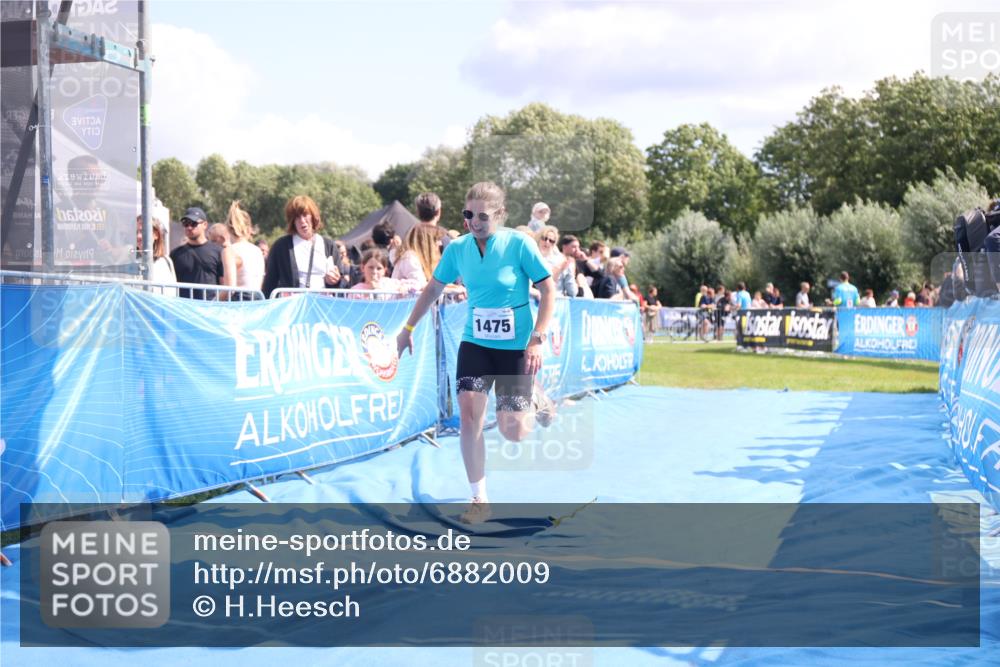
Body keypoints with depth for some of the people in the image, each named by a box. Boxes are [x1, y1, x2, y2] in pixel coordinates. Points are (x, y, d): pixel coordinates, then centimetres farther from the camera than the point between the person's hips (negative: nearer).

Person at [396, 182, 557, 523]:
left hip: (515, 347, -3)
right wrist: (408, 328, 11)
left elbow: (548, 289, -10)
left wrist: (537, 340, -17)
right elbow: (433, 288, 12)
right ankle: (479, 499, 1)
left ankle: (536, 400, 32)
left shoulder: (519, 244, -14)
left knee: (513, 432, -5)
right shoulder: (457, 248, -2)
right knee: (469, 415, -11)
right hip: (475, 343, 3)